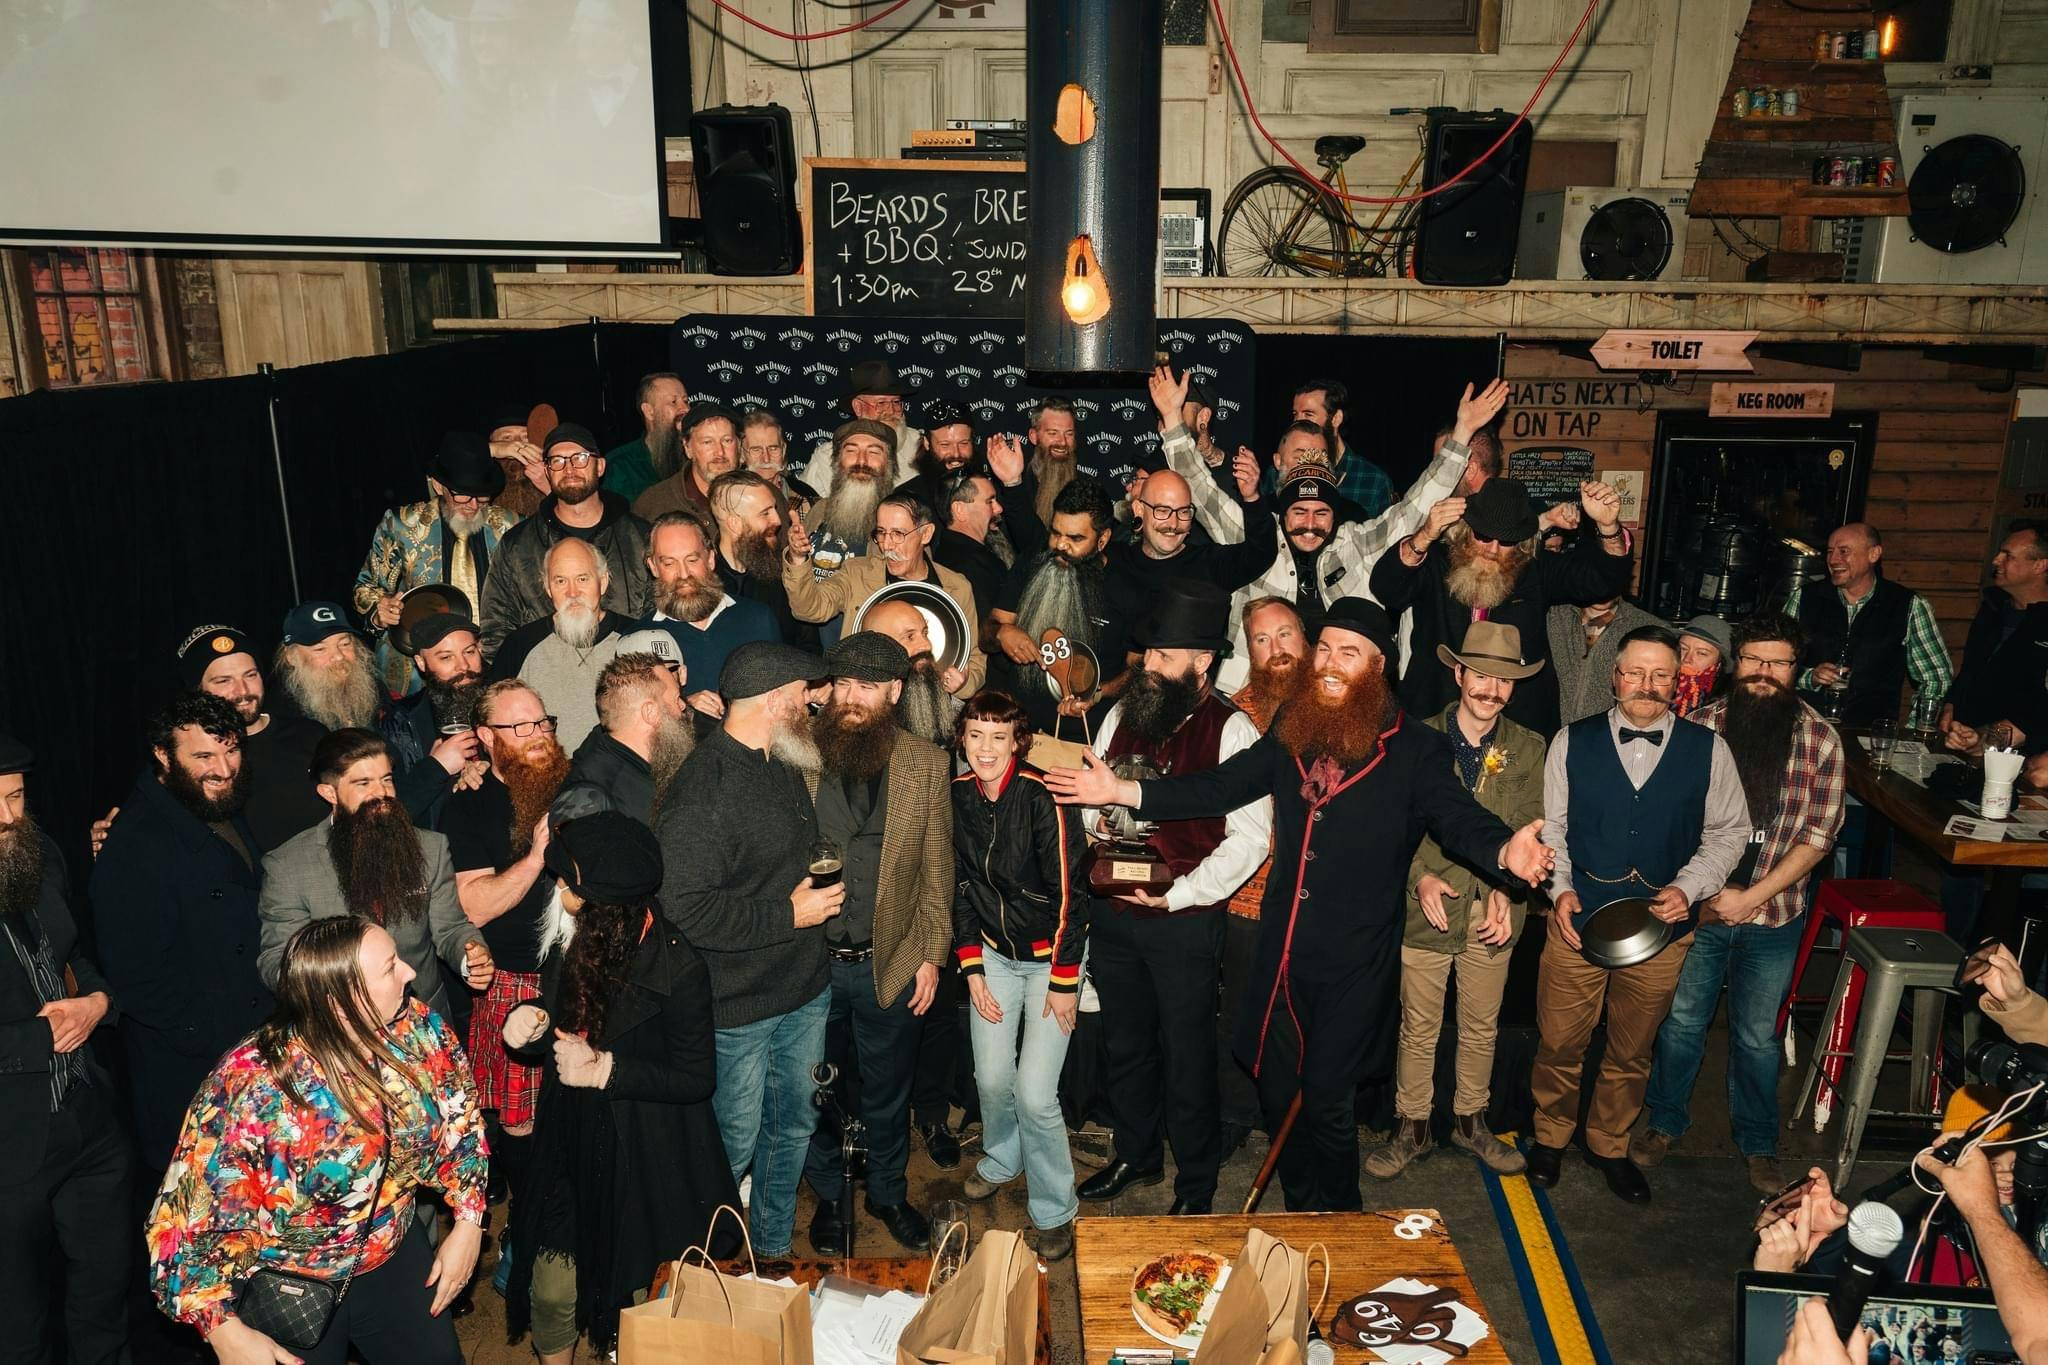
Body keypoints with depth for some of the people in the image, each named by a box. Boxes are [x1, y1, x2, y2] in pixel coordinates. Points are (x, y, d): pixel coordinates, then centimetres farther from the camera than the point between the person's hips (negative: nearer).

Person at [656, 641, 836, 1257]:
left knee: (794, 1124, 20)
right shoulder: (701, 790, -23)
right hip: (738, 1004, -8)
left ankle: (773, 1249, 40)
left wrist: (821, 889, 6)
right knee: (736, 1141, 8)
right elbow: (687, 910, -27)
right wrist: (788, 914, -22)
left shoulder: (785, 765, 7)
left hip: (805, 987, 8)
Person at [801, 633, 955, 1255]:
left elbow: (937, 869, 1)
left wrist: (932, 954, 1)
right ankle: (828, 1197, 42)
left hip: (891, 962, 0)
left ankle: (888, 1192, 42)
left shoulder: (927, 764, -4)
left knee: (887, 1092, 18)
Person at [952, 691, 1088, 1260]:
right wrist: (971, 967, 2)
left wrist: (1064, 979, -14)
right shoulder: (957, 797, -6)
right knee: (992, 1078, 7)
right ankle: (1000, 1160, 39)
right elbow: (959, 886, 4)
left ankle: (1054, 1210, 14)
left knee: (1034, 1093, -9)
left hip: (1050, 954, -4)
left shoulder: (1042, 797, -22)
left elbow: (1068, 890, -17)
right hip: (993, 951, 4)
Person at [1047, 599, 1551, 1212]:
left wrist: (1504, 850, -43)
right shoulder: (1291, 731, 5)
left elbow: (1458, 816, -20)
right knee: (1278, 1090, 16)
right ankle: (1302, 1212, 39)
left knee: (1326, 1102, 3)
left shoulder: (1415, 749, -8)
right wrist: (1122, 791, -4)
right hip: (1282, 947, 5)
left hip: (1355, 957, -4)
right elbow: (1219, 787, 5)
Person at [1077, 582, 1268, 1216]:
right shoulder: (1122, 713, 4)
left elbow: (1250, 836, -16)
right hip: (1112, 913, 6)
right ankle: (1136, 1156, 41)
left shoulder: (1231, 729, -13)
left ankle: (1196, 1185, 28)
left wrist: (1178, 895, -17)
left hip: (1185, 920, -5)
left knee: (1187, 1056, 8)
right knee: (1126, 1044, 20)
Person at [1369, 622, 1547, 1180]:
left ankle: (1471, 1120, 35)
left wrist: (1507, 890, -15)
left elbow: (1528, 831, -1)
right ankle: (1412, 1126, 23)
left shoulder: (1528, 748, 3)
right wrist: (1420, 877, -17)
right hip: (1428, 906, -2)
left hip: (1494, 910, 2)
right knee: (1418, 1029, 7)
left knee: (1481, 1028, 16)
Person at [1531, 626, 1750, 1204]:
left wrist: (1688, 886, -8)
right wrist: (1559, 888, -9)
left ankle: (1609, 1145, 38)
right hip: (1578, 919, -1)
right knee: (1559, 1042, 8)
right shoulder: (1573, 742, -1)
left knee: (1632, 1052, 16)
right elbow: (1550, 826, 4)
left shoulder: (1708, 749, -1)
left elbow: (1729, 831, 6)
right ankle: (1550, 1137, 32)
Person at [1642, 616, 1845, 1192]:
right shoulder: (1698, 727, -8)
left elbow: (1818, 835, -6)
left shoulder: (1820, 739, -5)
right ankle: (1666, 1122, 33)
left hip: (1773, 915, 1)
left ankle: (1758, 1143, 34)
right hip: (1696, 908, 0)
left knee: (1757, 1034, 15)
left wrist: (1752, 896, -13)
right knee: (1682, 1020, 14)